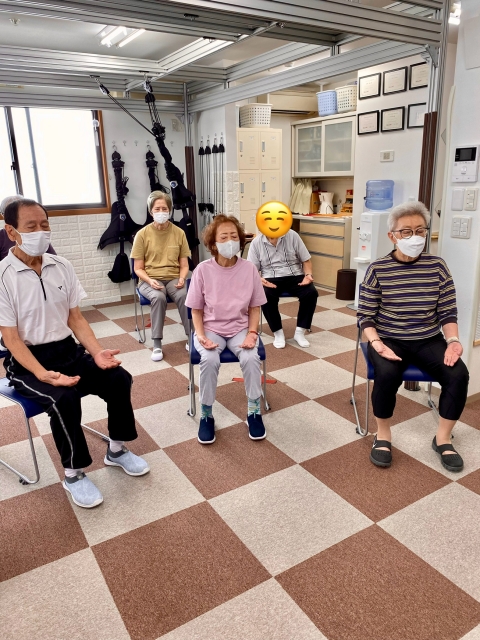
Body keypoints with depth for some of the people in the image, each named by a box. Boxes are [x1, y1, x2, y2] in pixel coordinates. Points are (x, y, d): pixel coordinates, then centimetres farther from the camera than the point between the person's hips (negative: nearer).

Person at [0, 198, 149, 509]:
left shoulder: (62, 267, 2)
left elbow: (76, 319, 5)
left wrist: (97, 352, -11)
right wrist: (43, 374, -28)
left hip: (68, 351, 5)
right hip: (27, 362, -5)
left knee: (119, 378, -14)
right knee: (64, 399, -31)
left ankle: (117, 450, 10)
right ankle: (74, 474, -6)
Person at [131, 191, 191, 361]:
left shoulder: (179, 233, 3)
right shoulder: (142, 234, -2)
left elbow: (184, 265, 6)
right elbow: (138, 269, 0)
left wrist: (182, 279, -14)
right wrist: (149, 280, -19)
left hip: (173, 278, 1)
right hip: (149, 280, -1)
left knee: (184, 295, -32)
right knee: (159, 297, -35)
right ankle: (157, 344, -24)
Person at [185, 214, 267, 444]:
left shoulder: (249, 268, -5)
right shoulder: (203, 270, -9)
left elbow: (255, 307, 3)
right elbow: (196, 309, 0)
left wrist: (252, 333, -10)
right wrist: (201, 336, -14)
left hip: (240, 329, 1)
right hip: (211, 329, -1)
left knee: (251, 358, -29)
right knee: (210, 360, -31)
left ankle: (254, 412, -5)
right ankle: (206, 415, -9)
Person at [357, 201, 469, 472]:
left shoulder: (437, 266, 0)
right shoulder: (378, 270, -7)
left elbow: (448, 312, 3)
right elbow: (365, 316, -5)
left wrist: (453, 341, -13)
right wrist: (376, 343, -21)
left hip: (429, 340, 3)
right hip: (389, 339, -2)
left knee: (459, 374, -21)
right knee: (387, 374, -32)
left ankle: (443, 439, 2)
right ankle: (383, 435, -5)